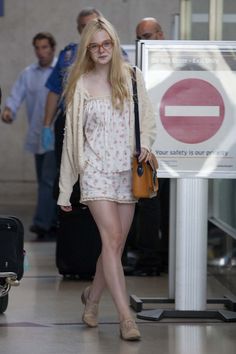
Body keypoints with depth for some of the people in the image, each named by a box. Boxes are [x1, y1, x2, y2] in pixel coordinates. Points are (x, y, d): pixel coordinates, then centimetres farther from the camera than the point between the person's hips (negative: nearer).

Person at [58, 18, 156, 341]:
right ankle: (126, 317, -20)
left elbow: (149, 119, 12)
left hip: (127, 170, 3)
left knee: (115, 244, 8)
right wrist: (65, 190, 2)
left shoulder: (131, 77, 4)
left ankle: (92, 296, 33)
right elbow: (71, 137, 2)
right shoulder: (81, 85, -1)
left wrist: (146, 144, -11)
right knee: (112, 238, -17)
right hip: (96, 169, -3)